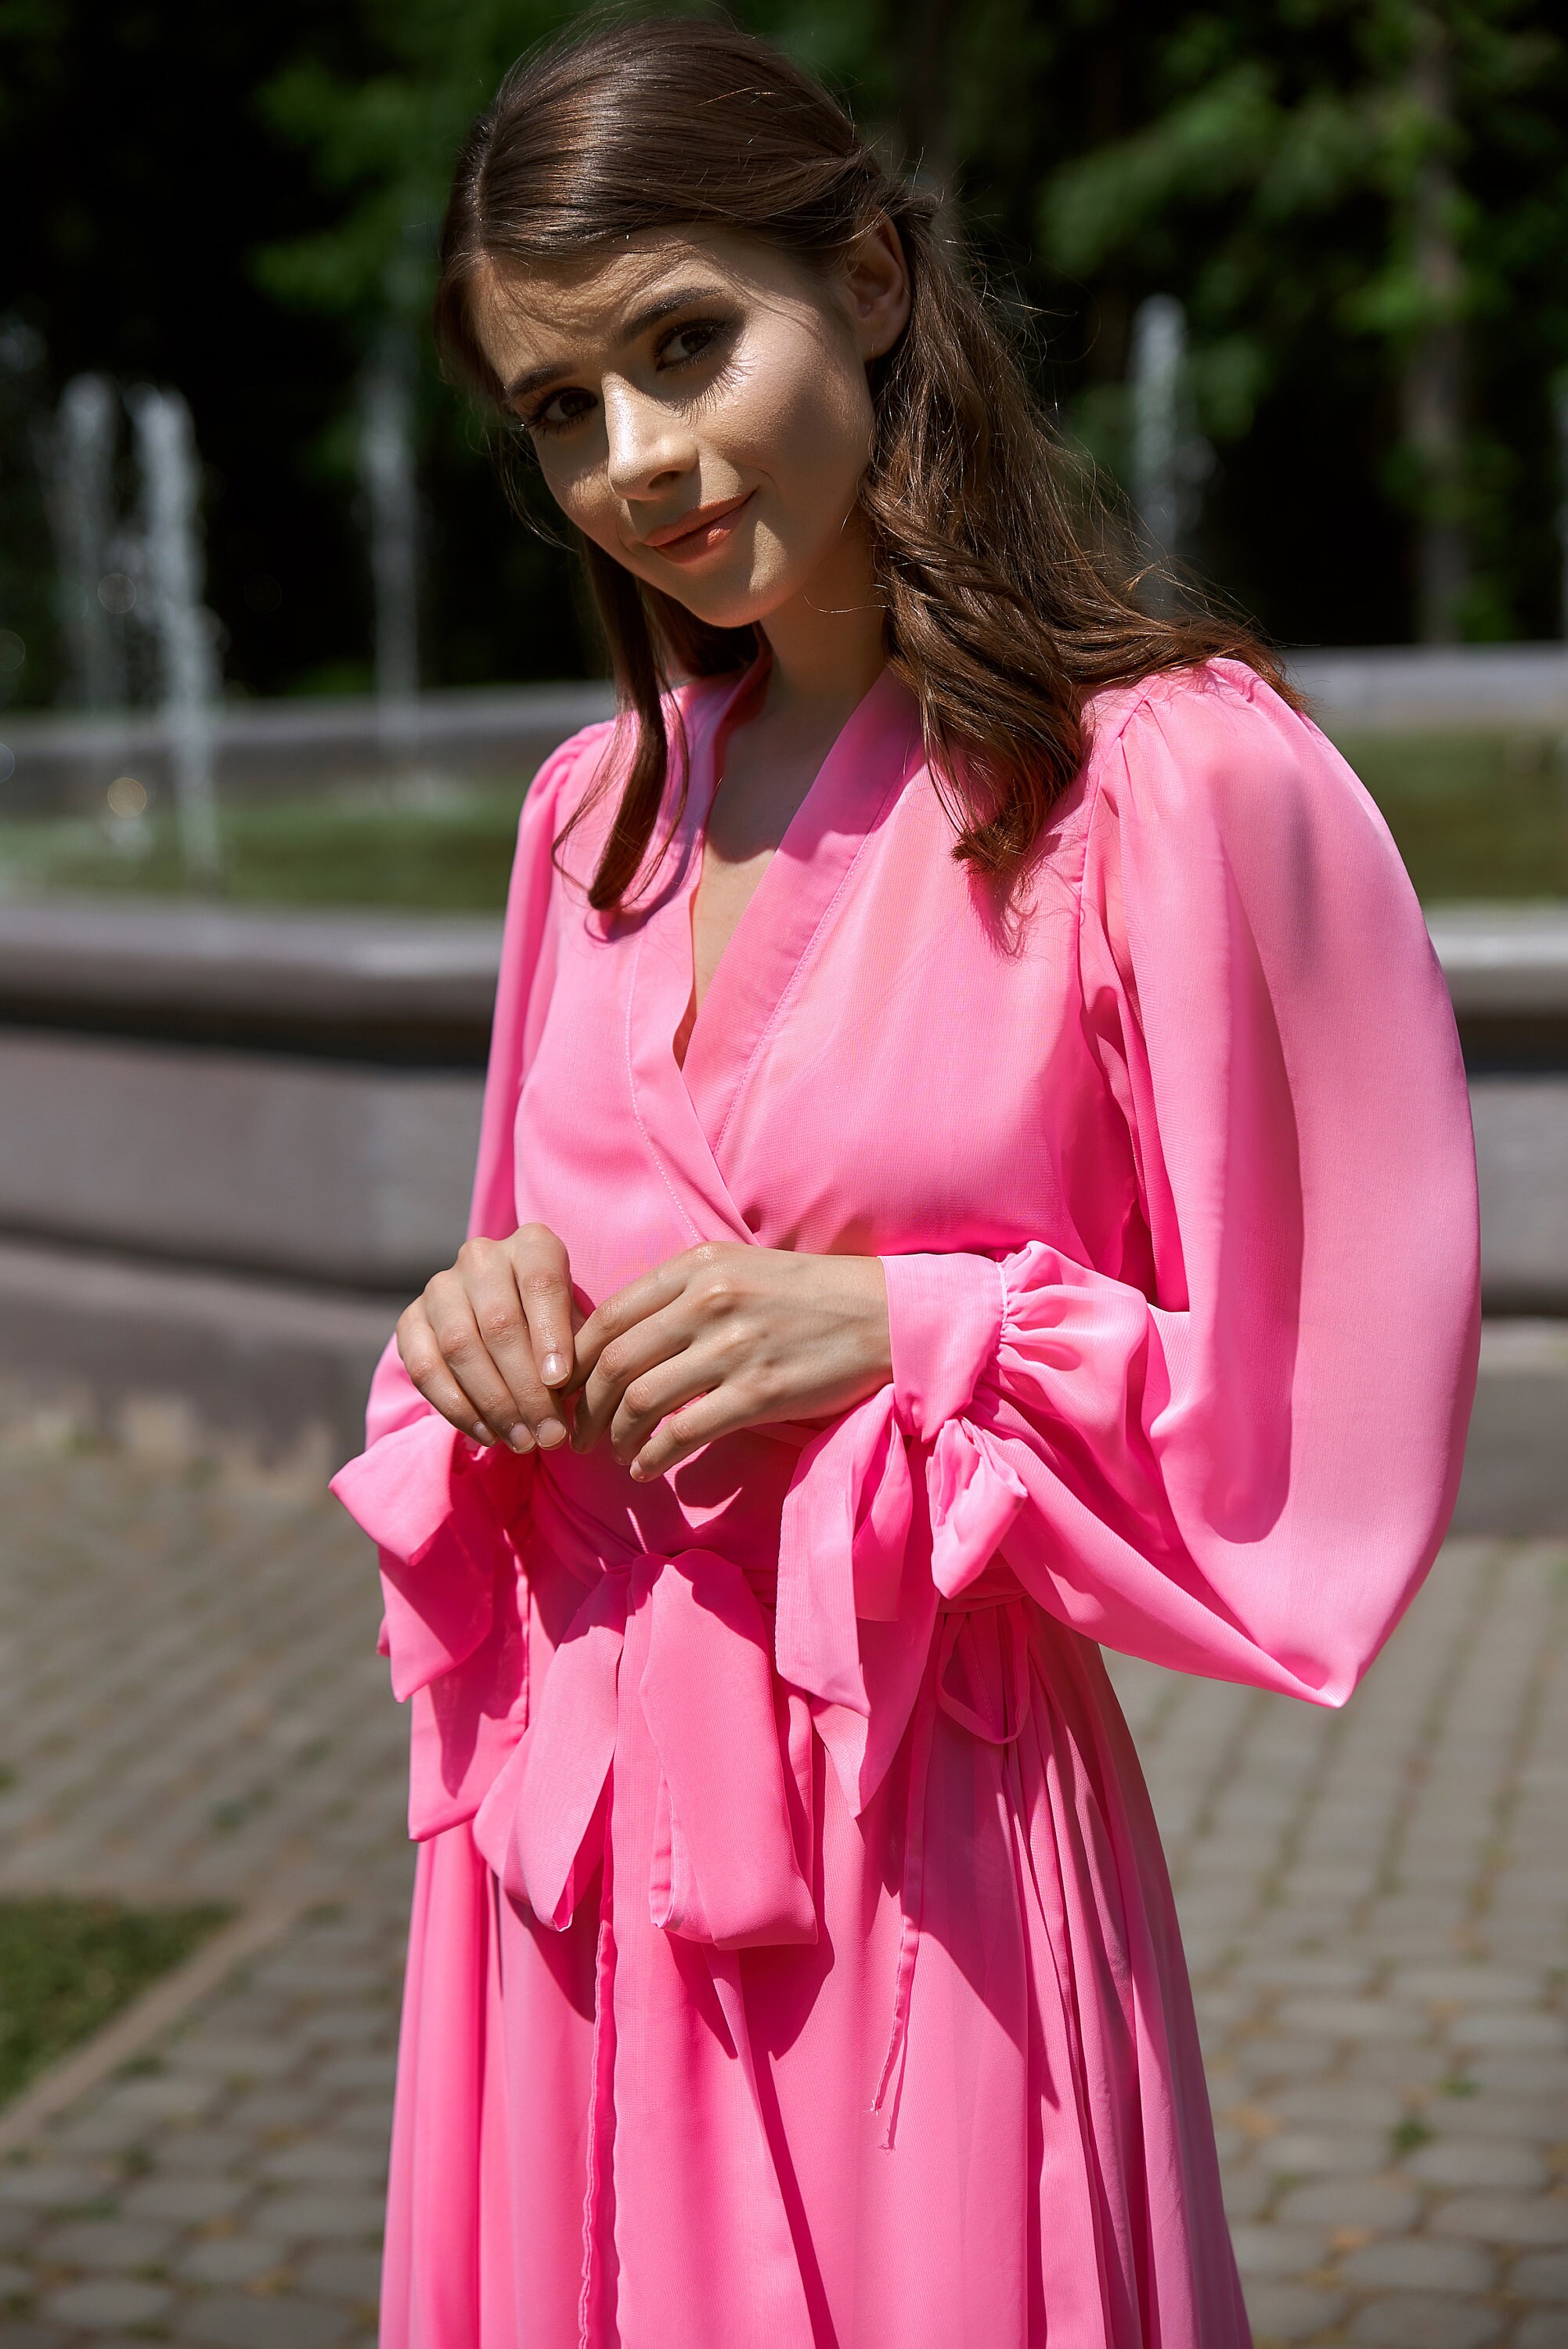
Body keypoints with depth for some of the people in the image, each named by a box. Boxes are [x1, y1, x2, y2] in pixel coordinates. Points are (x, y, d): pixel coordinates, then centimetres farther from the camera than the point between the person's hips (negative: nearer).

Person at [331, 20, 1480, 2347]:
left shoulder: (1176, 779, -12)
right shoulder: (603, 806, 8)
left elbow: (1318, 1427, -9)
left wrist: (900, 1328, -19)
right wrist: (490, 1329, -3)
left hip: (918, 1837, -6)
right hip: (567, 1820, 6)